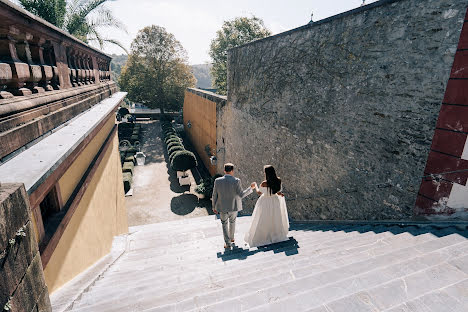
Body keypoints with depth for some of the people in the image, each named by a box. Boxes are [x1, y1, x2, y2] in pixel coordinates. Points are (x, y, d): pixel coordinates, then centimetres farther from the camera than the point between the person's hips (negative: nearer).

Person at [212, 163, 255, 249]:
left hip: (222, 207, 0)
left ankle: (227, 243, 16)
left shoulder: (217, 181, -12)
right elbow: (241, 195, -14)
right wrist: (251, 188, -3)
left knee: (224, 224, 19)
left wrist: (214, 207, 7)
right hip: (234, 207, 0)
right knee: (232, 221, 26)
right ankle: (231, 238, 42)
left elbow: (214, 195, -6)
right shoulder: (236, 181, -19)